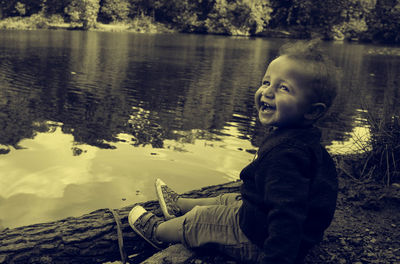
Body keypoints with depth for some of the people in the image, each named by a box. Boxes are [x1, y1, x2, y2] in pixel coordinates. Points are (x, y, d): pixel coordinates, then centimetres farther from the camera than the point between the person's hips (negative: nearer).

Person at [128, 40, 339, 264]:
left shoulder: (285, 156, -36)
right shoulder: (302, 140, -3)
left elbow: (287, 219, -41)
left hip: (260, 243, -8)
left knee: (200, 218, 8)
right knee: (228, 201, 26)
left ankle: (157, 232, 37)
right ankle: (179, 205, 53)